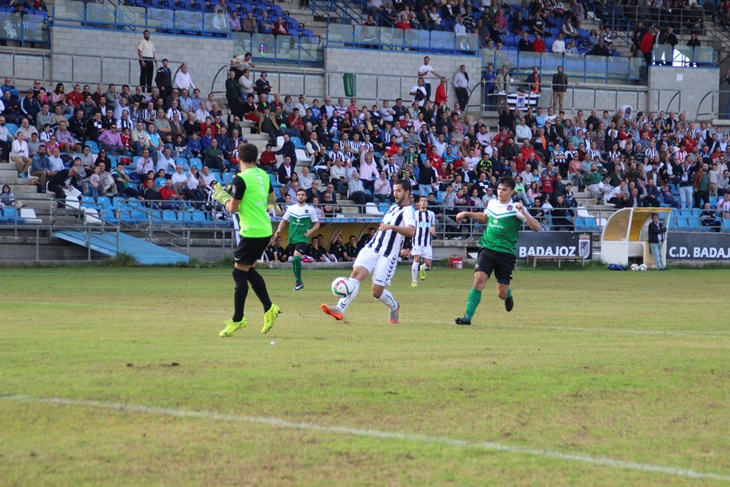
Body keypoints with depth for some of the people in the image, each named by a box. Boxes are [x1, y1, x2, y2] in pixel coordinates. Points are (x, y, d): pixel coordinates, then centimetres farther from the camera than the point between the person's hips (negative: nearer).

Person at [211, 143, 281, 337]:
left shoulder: (241, 179, -15)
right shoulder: (263, 175, 8)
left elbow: (232, 209, -11)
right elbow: (272, 198, 22)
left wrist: (223, 197, 6)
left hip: (252, 232, -8)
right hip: (265, 230, 8)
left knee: (239, 273, -1)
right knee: (249, 270, 20)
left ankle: (237, 319, 2)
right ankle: (269, 308, 19)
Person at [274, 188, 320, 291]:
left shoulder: (310, 209, 0)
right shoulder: (291, 208, 8)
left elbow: (317, 224, 4)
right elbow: (284, 220, 13)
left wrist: (310, 231, -15)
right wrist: (279, 229, -5)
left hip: (302, 239, -4)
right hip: (292, 238, 4)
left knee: (296, 257, -22)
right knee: (294, 260, 8)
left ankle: (299, 281, -11)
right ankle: (299, 282, 24)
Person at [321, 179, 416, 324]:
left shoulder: (408, 211, -7)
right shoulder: (393, 208, 20)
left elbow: (411, 232, -27)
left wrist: (392, 226, -39)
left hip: (387, 256, -6)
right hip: (371, 249, 6)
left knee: (377, 292, -4)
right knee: (356, 274, -18)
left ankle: (394, 307, 29)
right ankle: (340, 309, -30)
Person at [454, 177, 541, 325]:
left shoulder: (515, 208, -7)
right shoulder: (491, 203, 8)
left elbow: (536, 227, -15)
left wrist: (524, 213, -28)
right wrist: (466, 214, 27)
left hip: (506, 253, -3)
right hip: (487, 250, 3)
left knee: (502, 294, 2)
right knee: (479, 279, -20)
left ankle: (508, 294, 41)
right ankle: (468, 316, -19)